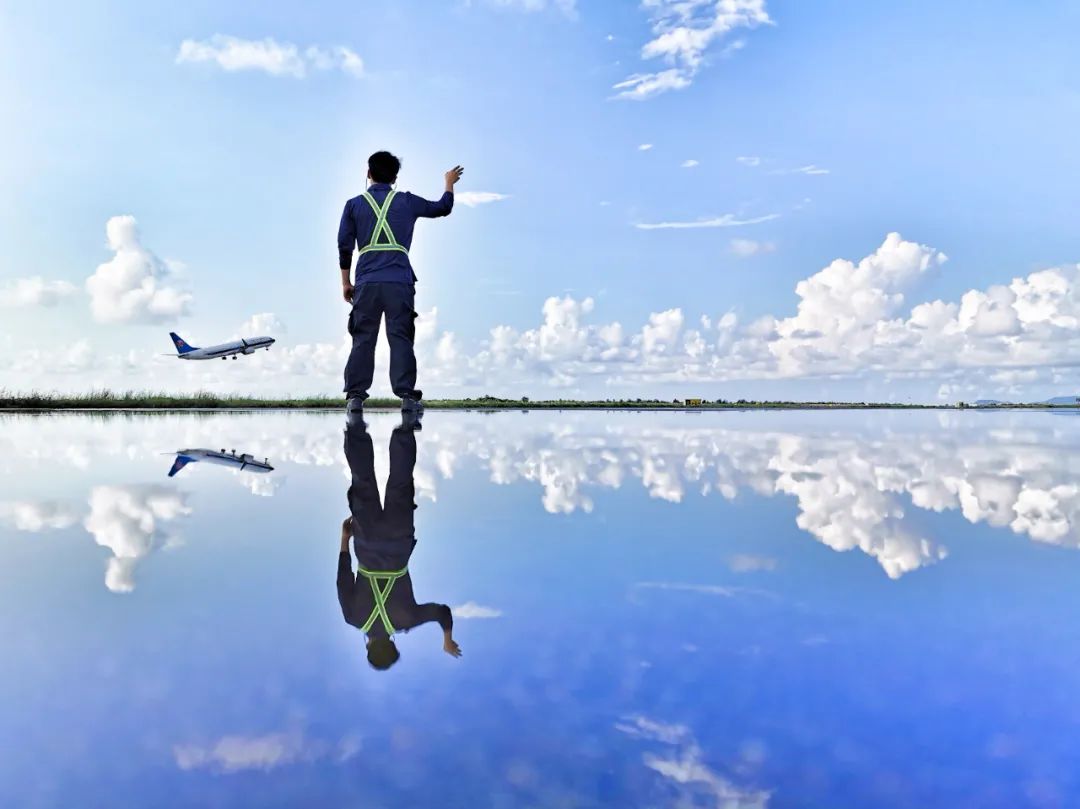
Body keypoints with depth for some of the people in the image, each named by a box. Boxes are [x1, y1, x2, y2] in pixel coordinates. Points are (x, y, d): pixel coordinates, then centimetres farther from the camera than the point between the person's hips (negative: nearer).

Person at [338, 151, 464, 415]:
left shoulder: (354, 205, 9)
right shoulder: (406, 201, 8)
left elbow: (344, 246, 8)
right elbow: (442, 208, 23)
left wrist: (346, 282, 16)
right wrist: (449, 183, 40)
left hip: (366, 282, 1)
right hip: (399, 282, -1)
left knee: (363, 339, 3)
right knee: (400, 338, -2)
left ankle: (355, 395, -2)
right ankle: (407, 395, -7)